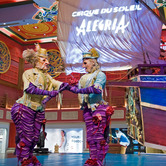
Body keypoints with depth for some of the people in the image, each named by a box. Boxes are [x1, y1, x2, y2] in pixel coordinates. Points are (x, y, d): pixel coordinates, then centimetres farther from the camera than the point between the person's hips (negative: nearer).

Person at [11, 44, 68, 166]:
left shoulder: (47, 76, 14)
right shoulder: (29, 73, -4)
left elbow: (58, 84, 2)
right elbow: (29, 88, -21)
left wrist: (65, 85, -21)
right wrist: (49, 93, -28)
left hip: (39, 111, 6)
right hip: (26, 108, -6)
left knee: (35, 137, 9)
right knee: (27, 137, -4)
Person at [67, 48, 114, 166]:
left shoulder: (100, 75, -3)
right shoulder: (84, 77, 19)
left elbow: (96, 88, -19)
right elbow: (78, 89, 13)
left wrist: (80, 90, -25)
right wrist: (68, 87, -5)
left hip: (98, 108, -7)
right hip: (87, 109, 7)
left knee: (99, 136, -6)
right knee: (90, 136, 8)